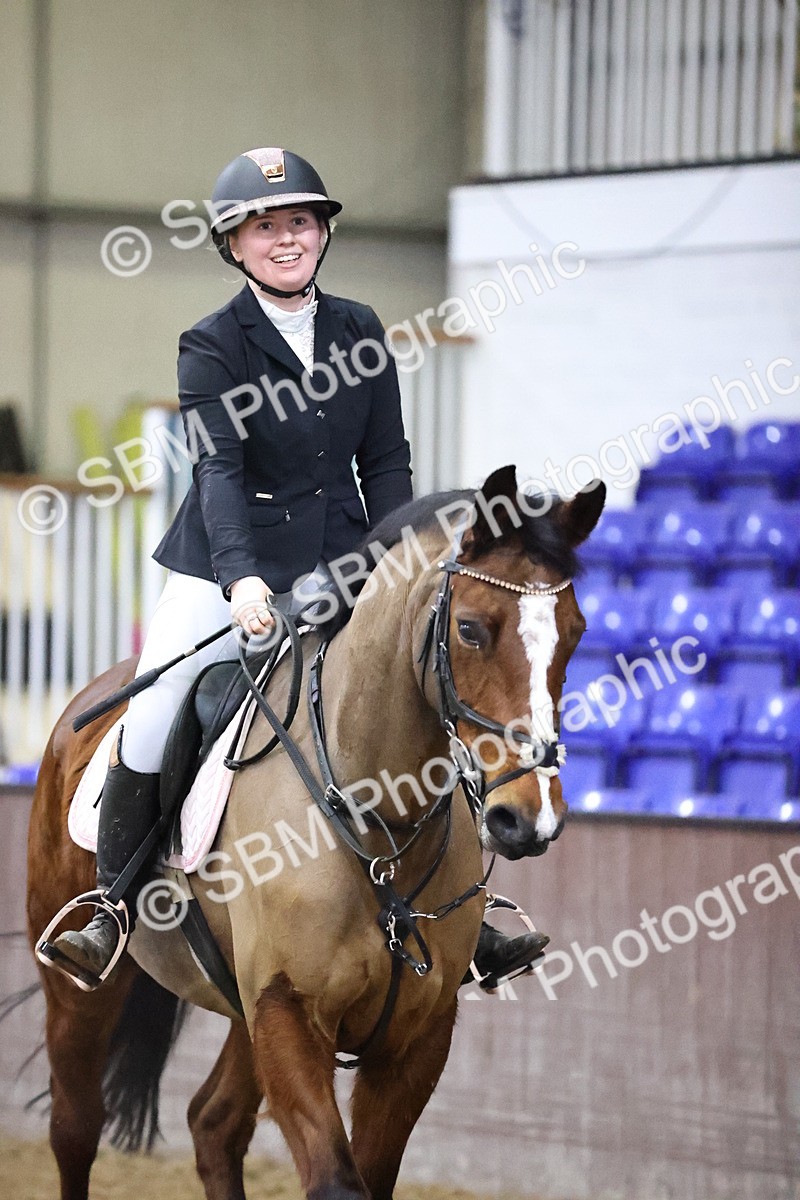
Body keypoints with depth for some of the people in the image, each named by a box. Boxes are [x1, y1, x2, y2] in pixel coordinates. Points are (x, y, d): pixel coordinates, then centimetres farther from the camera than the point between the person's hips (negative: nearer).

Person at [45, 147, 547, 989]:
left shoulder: (358, 331, 7)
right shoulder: (212, 346, -6)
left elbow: (386, 463, 8)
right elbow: (218, 469, -18)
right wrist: (241, 579, -32)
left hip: (338, 565, 3)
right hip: (225, 570, -3)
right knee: (151, 721, -15)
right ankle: (113, 909, 0)